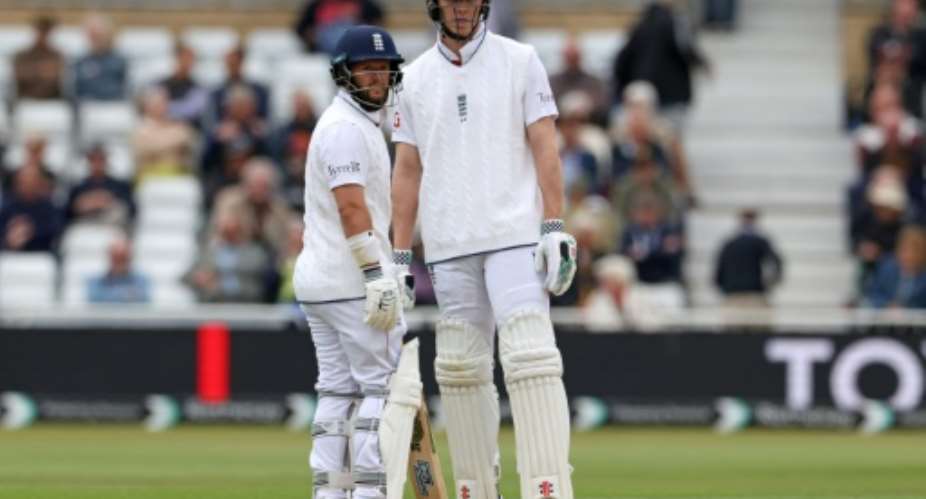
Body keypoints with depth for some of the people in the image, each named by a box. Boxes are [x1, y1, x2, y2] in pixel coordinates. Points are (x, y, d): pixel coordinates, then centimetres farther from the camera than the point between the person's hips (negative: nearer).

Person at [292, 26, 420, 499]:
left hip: (318, 281, 10)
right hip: (352, 281, -10)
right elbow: (350, 205, -21)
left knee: (337, 391, 8)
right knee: (390, 388, -8)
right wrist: (376, 277, -26)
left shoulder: (363, 123, 20)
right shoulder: (346, 126, -11)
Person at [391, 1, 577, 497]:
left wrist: (554, 229, -11)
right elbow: (407, 171, 11)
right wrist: (399, 259, 6)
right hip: (448, 247, 4)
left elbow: (545, 147, -2)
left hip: (515, 236, -4)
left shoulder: (519, 61, 3)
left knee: (530, 357, -15)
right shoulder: (416, 77, 11)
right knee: (459, 367, 5)